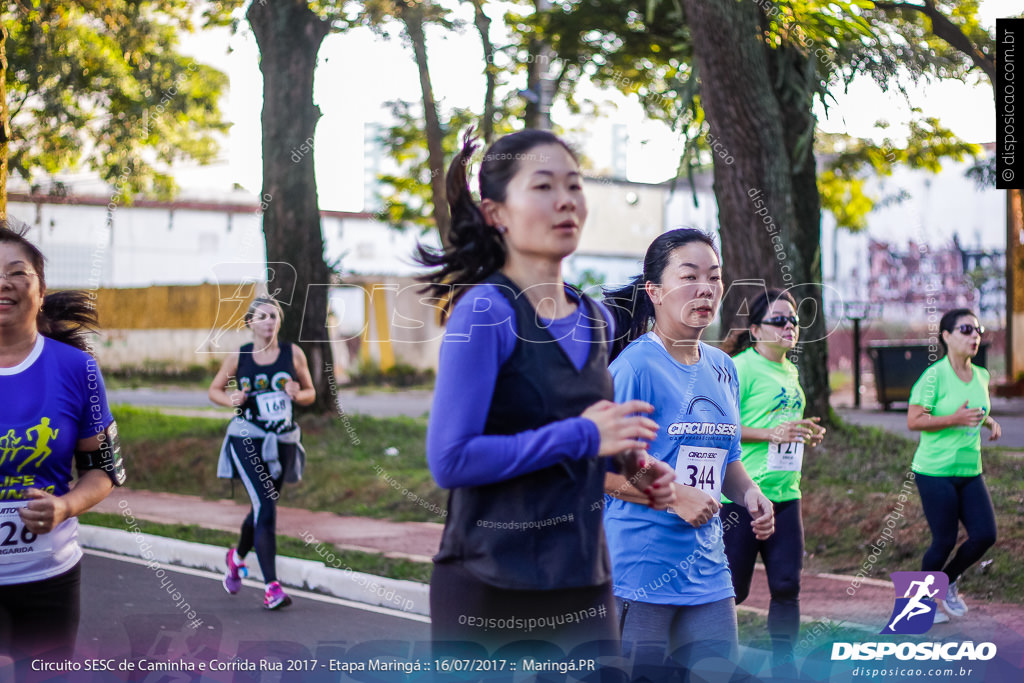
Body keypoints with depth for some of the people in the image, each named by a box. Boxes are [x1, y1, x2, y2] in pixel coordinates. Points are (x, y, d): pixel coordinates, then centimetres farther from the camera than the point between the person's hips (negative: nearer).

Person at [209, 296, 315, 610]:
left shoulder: (293, 354, 2)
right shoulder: (238, 357, -1)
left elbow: (310, 393, 10)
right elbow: (214, 389, 11)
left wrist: (297, 394, -12)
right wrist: (231, 399, -10)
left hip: (282, 441, 3)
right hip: (247, 439, -3)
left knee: (263, 508, 16)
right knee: (266, 508, -16)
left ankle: (237, 557, 47)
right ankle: (271, 587, -17)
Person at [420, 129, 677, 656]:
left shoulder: (594, 320, 10)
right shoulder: (483, 312, -12)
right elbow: (450, 459, -19)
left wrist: (630, 468, 4)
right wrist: (581, 435, -19)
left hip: (584, 582, 7)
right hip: (492, 590, -6)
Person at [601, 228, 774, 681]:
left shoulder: (722, 369, 12)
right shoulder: (634, 365, -13)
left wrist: (748, 492, 2)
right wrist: (675, 496, -17)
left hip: (707, 572, 7)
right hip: (638, 572, -7)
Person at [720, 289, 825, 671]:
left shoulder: (790, 372, 15)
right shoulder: (742, 367, -10)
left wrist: (806, 435, 9)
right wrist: (771, 433, -23)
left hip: (785, 495, 7)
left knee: (786, 586, 4)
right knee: (731, 588, -1)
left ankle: (783, 662, 16)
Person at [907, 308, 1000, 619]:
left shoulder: (981, 376, 8)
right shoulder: (934, 376, -14)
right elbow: (913, 420, -17)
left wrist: (990, 422, 5)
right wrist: (955, 420, -25)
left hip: (970, 471, 7)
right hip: (936, 473, -7)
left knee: (985, 535, 0)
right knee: (944, 541, -2)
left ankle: (949, 581, 26)